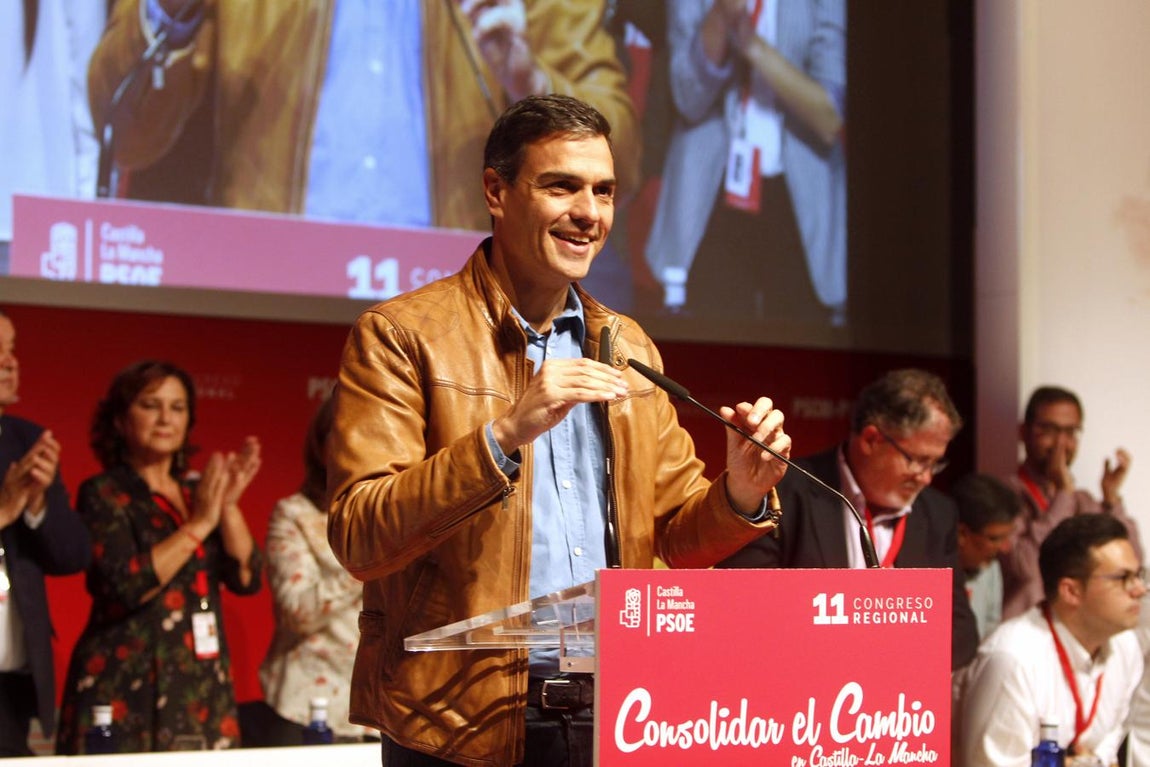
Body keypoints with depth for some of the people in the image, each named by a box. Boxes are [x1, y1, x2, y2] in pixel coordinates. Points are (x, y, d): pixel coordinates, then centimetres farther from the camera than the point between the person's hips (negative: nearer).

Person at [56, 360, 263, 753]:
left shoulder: (197, 494, 14)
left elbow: (247, 579, 5)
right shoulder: (104, 495, -1)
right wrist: (198, 525, -11)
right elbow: (125, 585, -15)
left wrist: (228, 506, -7)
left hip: (204, 690, 5)